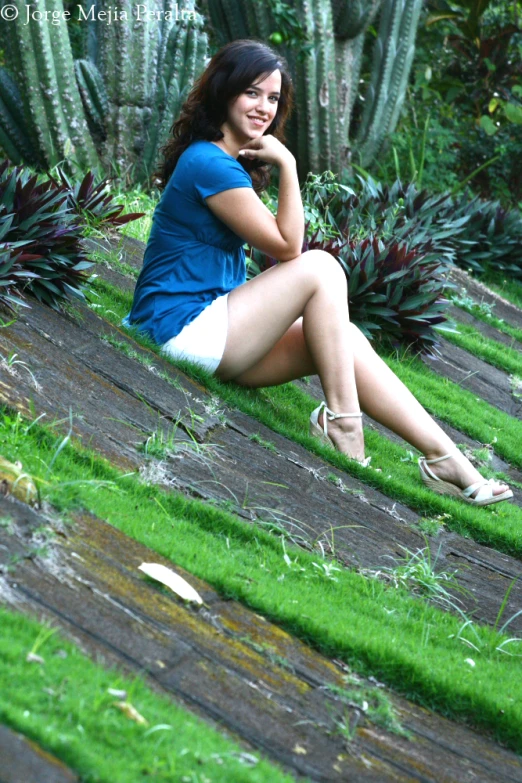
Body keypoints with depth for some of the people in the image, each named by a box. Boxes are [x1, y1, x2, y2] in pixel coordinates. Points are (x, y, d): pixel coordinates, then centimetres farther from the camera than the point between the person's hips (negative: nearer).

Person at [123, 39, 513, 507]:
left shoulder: (229, 162, 16)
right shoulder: (208, 163, -15)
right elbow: (286, 246, -15)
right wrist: (287, 165, -15)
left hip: (214, 320, 9)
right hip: (183, 330, -9)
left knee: (341, 338, -4)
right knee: (320, 268, -15)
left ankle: (444, 458, -9)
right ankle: (342, 418, -14)